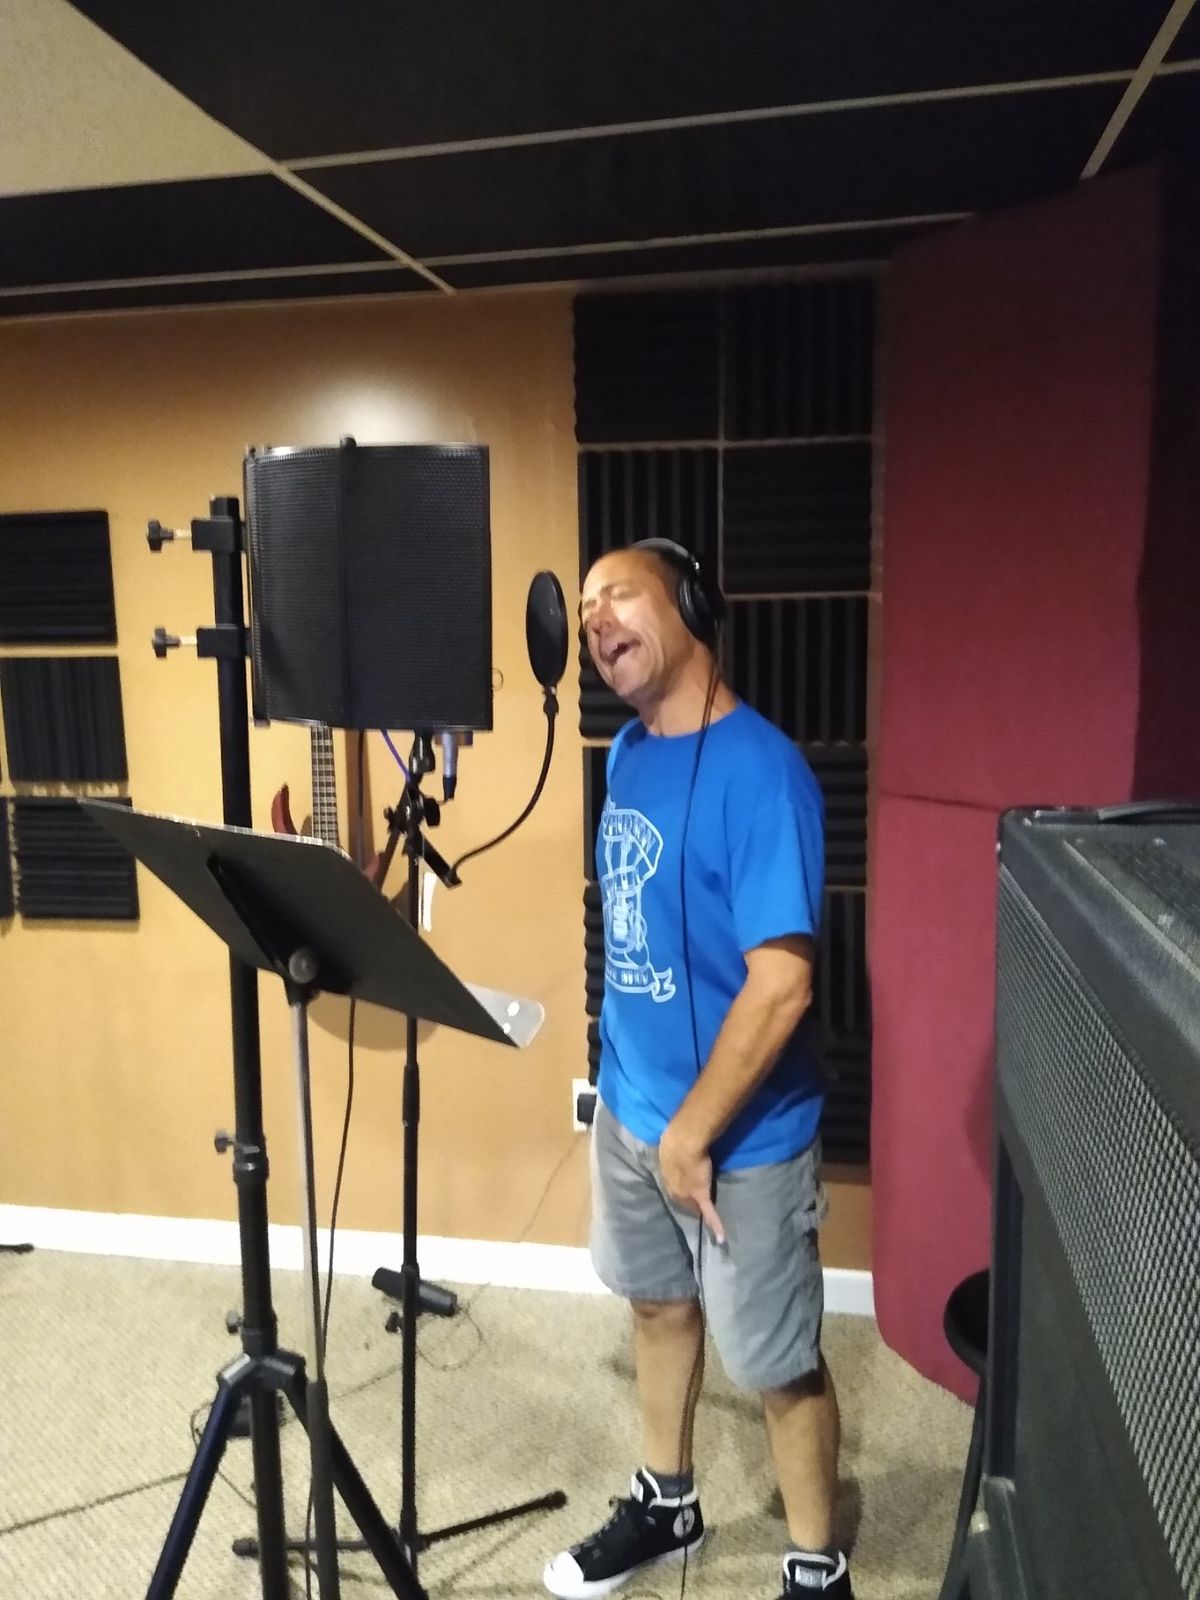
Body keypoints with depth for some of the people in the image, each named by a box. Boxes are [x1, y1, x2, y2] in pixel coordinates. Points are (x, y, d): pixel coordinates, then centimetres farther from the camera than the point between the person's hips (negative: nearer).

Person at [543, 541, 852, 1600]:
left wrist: (693, 1130, -18)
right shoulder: (628, 753, 2)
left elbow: (781, 984, -26)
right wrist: (625, 1083, 15)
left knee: (777, 1365, 11)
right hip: (628, 1106, 8)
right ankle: (666, 1507, 48)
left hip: (738, 1135, -8)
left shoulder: (759, 770, -24)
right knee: (659, 1307, 25)